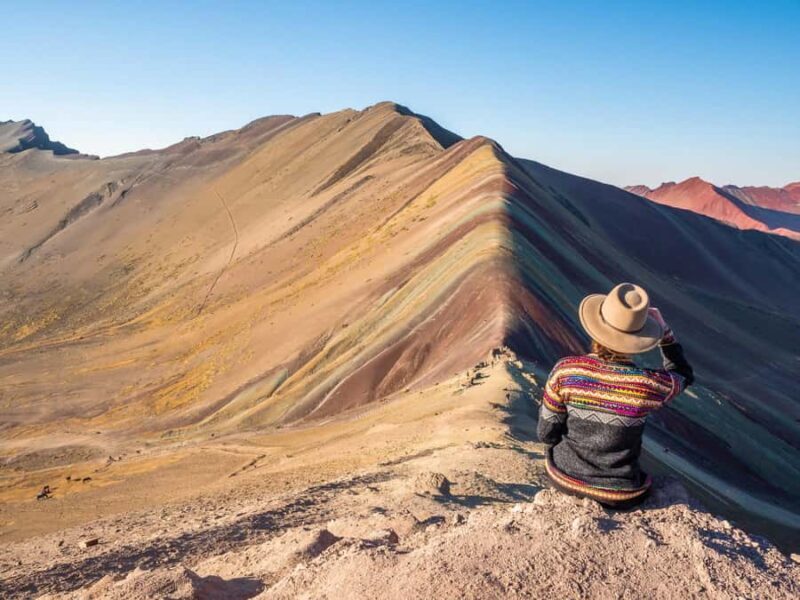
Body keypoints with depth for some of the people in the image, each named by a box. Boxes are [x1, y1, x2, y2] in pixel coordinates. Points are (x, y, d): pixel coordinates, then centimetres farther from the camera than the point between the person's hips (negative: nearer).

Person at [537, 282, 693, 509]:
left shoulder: (565, 370, -22)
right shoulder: (651, 384, -22)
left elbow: (547, 433, -10)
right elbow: (684, 376, 3)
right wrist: (665, 332, -3)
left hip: (563, 478, 0)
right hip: (619, 496, 1)